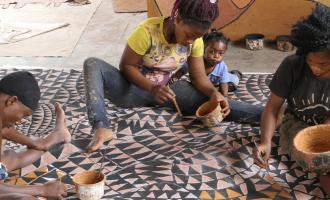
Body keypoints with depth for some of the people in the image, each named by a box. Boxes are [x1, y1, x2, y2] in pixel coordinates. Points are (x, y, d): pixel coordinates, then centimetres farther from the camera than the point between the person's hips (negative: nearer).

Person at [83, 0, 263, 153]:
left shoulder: (195, 41, -10)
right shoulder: (148, 31, -26)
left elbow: (199, 76, -6)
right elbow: (126, 65, -18)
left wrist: (214, 93, -29)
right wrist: (151, 88, -34)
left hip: (165, 89, 3)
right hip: (133, 89, -3)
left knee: (211, 101, -22)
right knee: (93, 65, -32)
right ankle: (102, 129, -45)